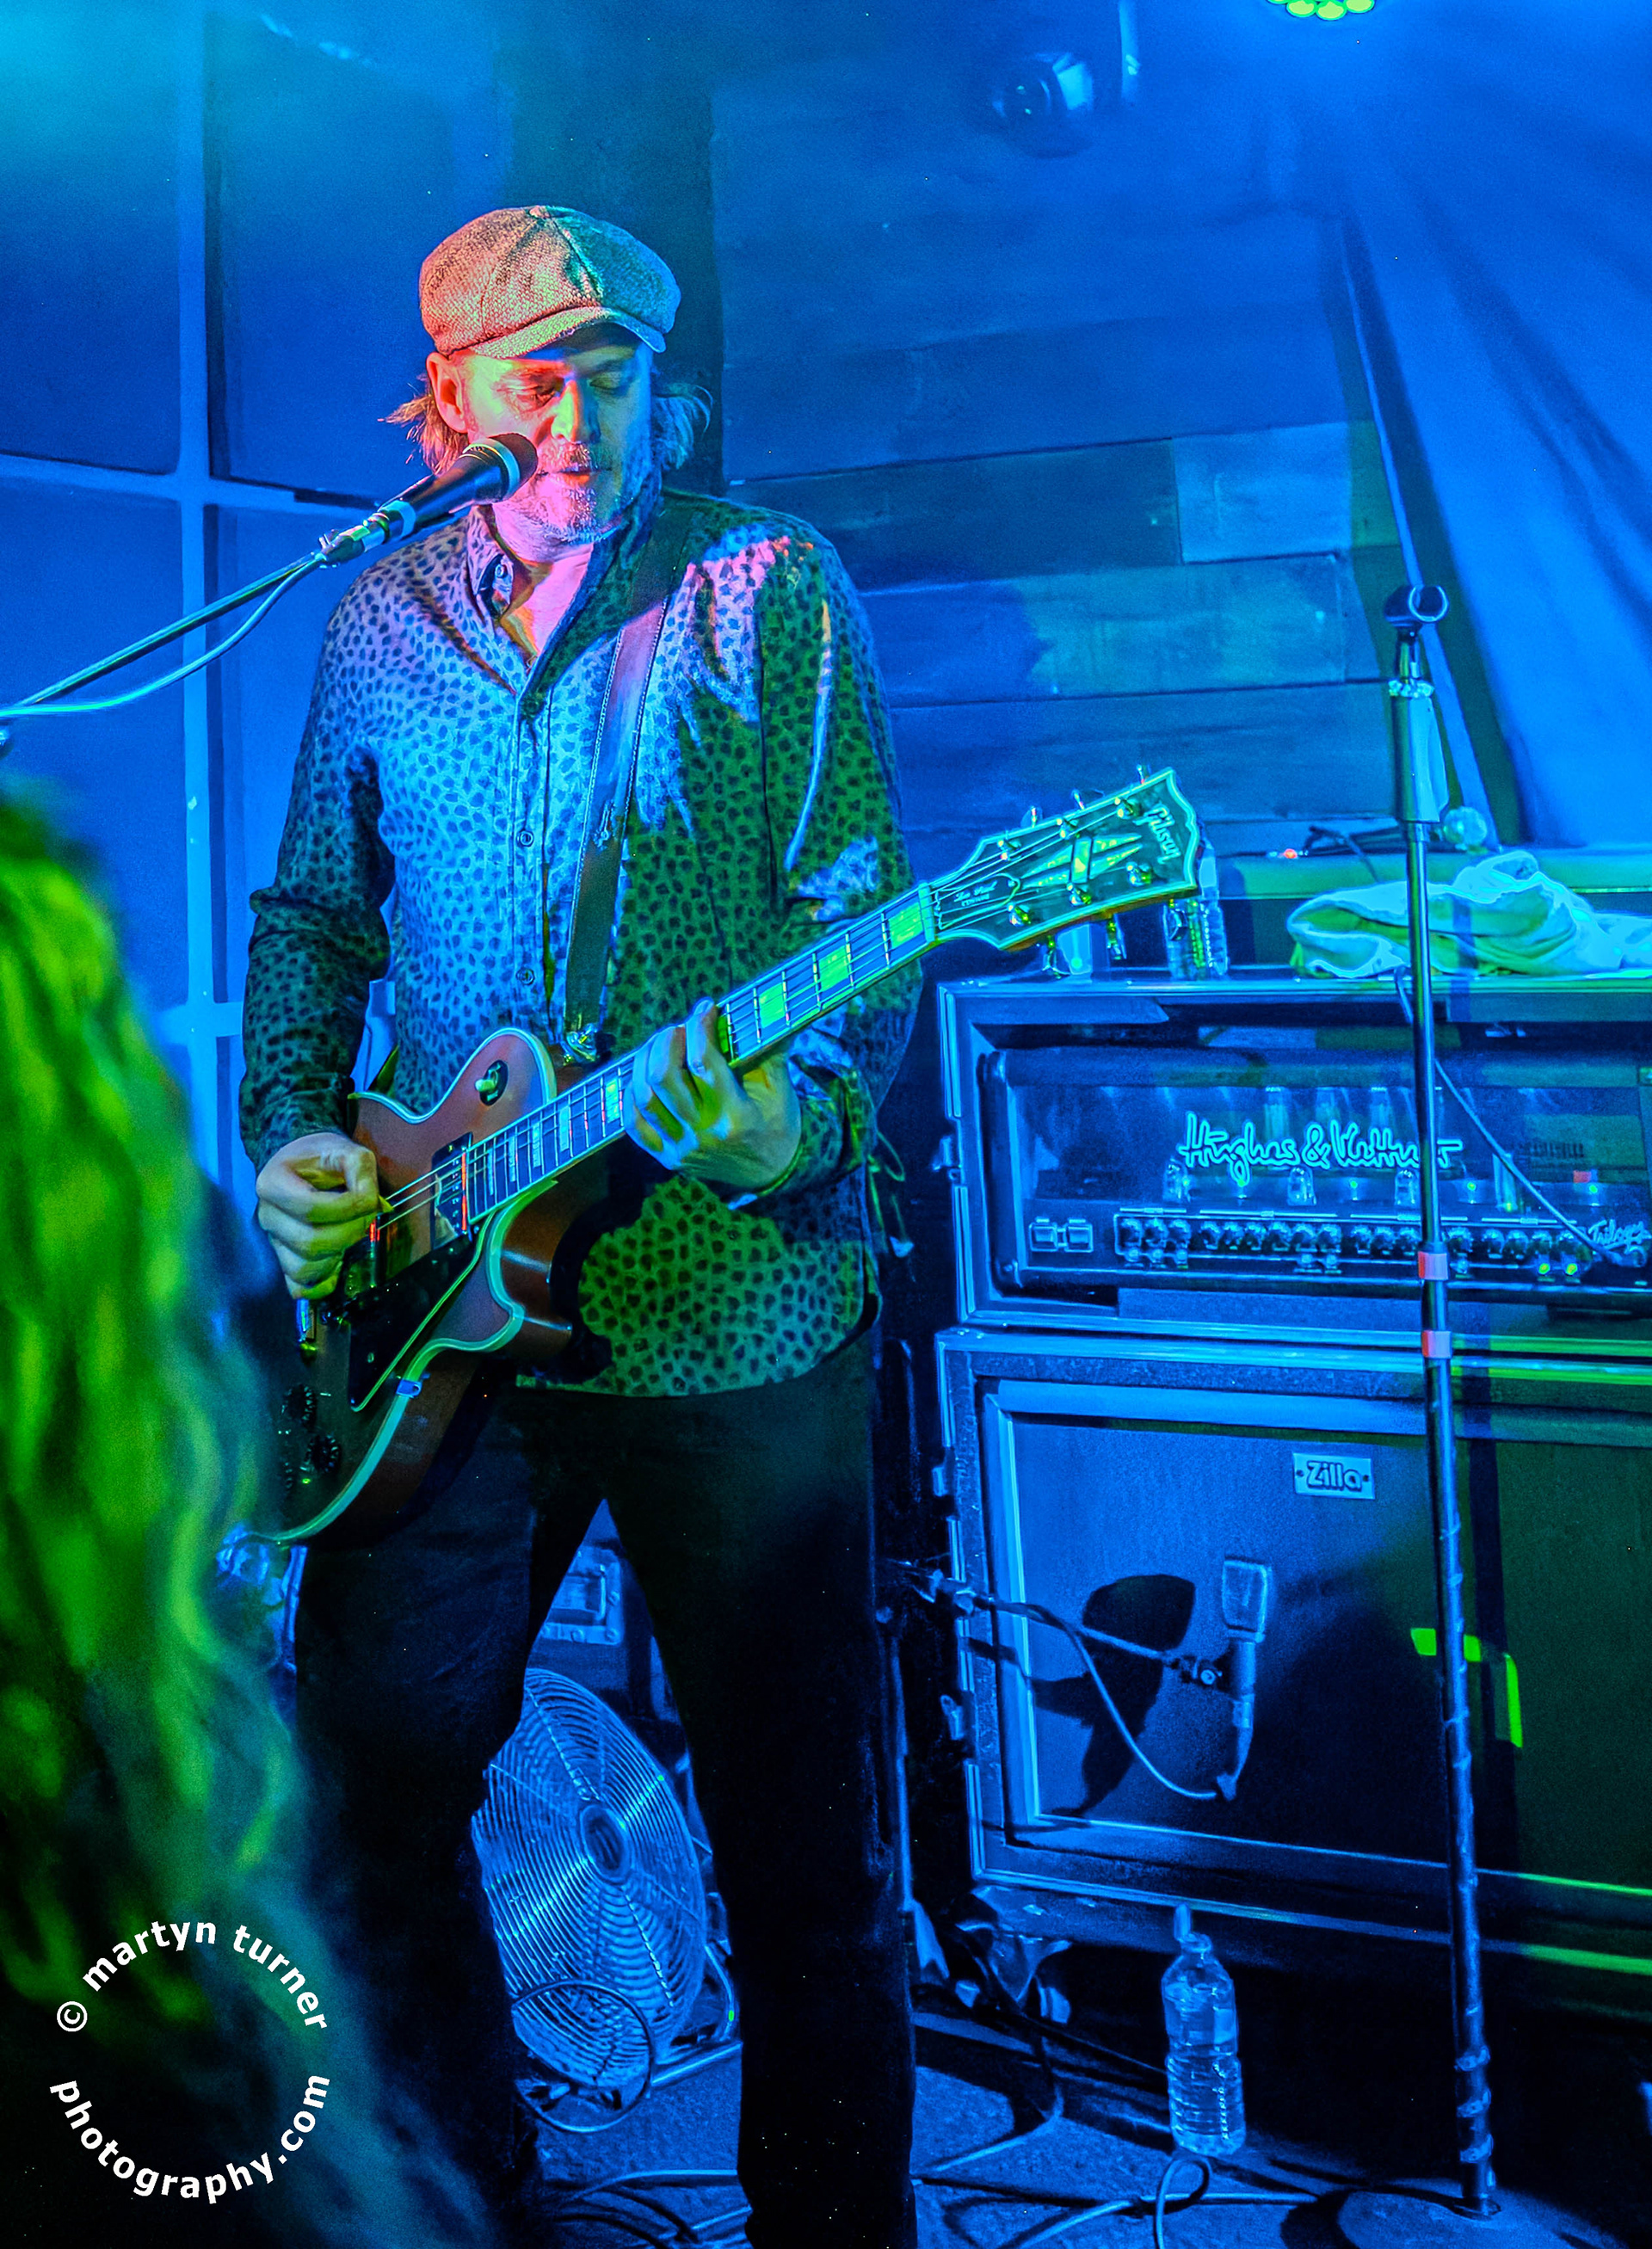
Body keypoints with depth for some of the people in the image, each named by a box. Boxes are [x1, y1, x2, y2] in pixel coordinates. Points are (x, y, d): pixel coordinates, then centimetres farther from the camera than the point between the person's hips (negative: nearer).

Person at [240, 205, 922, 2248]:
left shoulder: (768, 588, 0)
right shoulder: (382, 624, 11)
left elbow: (860, 913, -6)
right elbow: (309, 916, 18)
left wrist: (803, 1112, -24)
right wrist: (291, 1133, 2)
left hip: (738, 1304, -3)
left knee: (798, 1836, 4)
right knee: (367, 1777, 7)